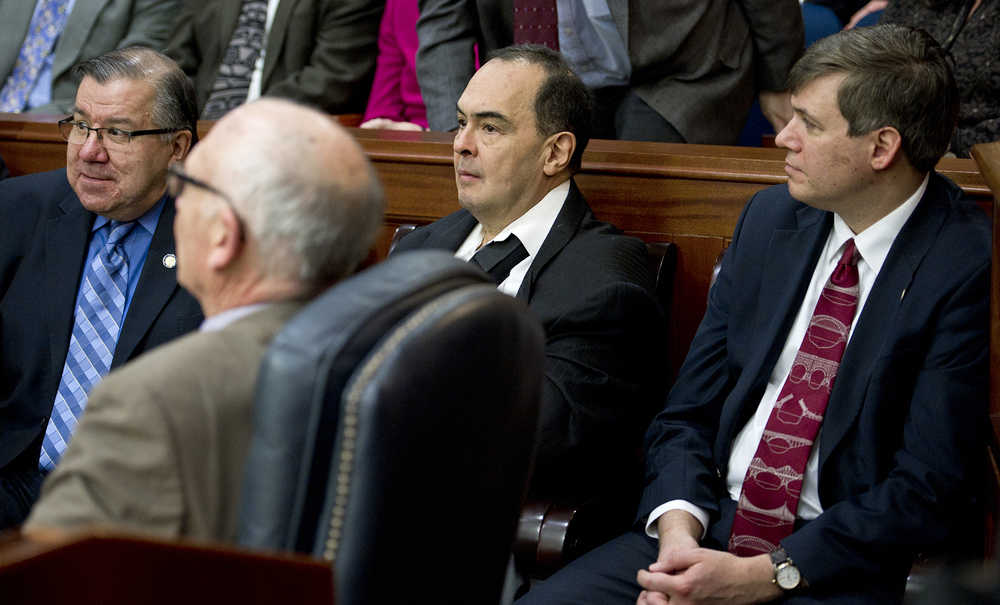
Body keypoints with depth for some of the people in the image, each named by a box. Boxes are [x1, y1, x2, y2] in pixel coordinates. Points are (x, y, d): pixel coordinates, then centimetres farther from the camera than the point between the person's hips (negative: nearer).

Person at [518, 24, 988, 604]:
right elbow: (687, 413, 10)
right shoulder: (771, 216, 8)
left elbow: (932, 488, -14)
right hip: (707, 523, 5)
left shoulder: (969, 266, -11)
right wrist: (678, 529, -9)